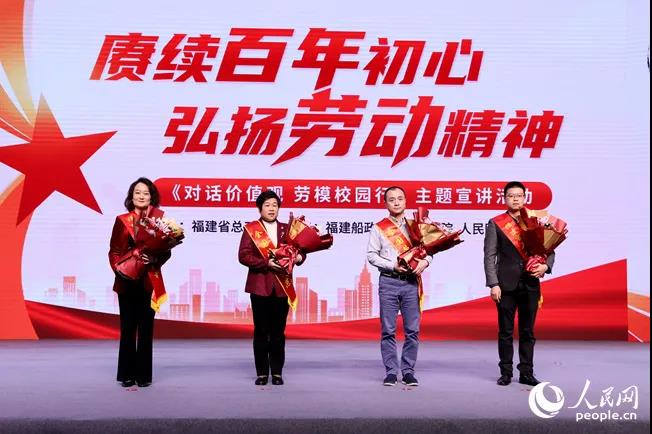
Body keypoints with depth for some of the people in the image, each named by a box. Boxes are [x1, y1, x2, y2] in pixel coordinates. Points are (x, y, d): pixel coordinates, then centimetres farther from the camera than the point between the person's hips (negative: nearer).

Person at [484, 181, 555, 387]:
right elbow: (489, 256, -2)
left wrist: (545, 266, -10)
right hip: (506, 284, -2)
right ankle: (506, 373, 12)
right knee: (505, 331, 3)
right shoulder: (495, 223, 2)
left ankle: (526, 373, 15)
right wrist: (493, 284, -10)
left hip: (530, 284, 2)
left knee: (528, 332, 7)